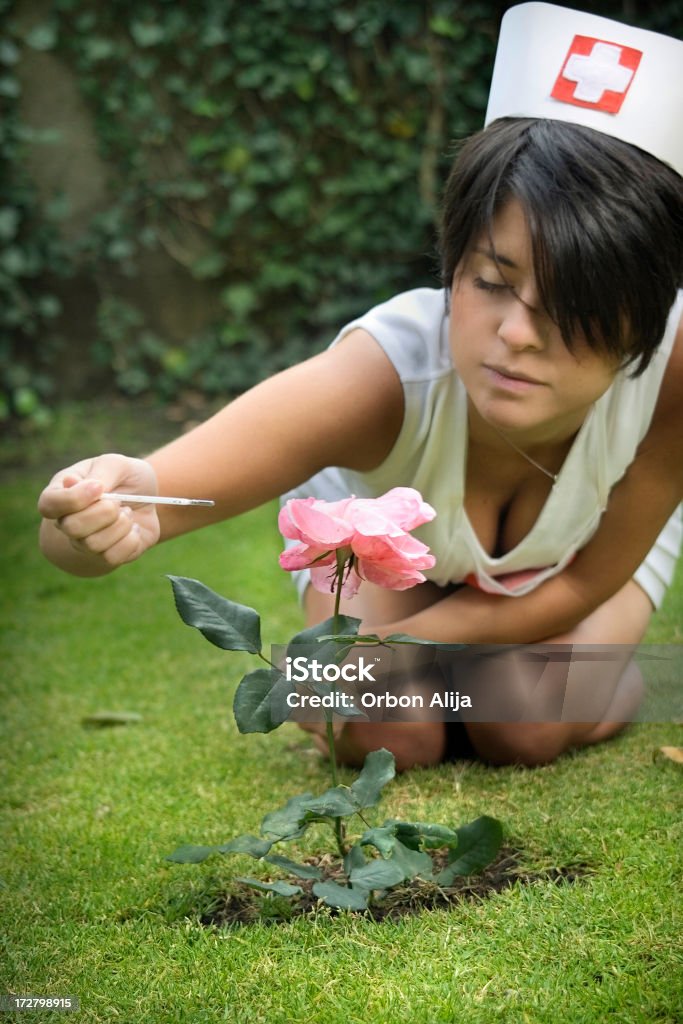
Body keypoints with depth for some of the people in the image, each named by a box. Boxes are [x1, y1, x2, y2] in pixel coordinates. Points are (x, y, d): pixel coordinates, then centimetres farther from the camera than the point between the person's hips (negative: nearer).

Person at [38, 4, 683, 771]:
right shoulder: (390, 372, -46)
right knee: (386, 739, -16)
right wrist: (115, 508, -79)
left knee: (525, 729, -19)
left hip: (580, 546, 1)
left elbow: (586, 584, -25)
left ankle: (621, 675, 17)